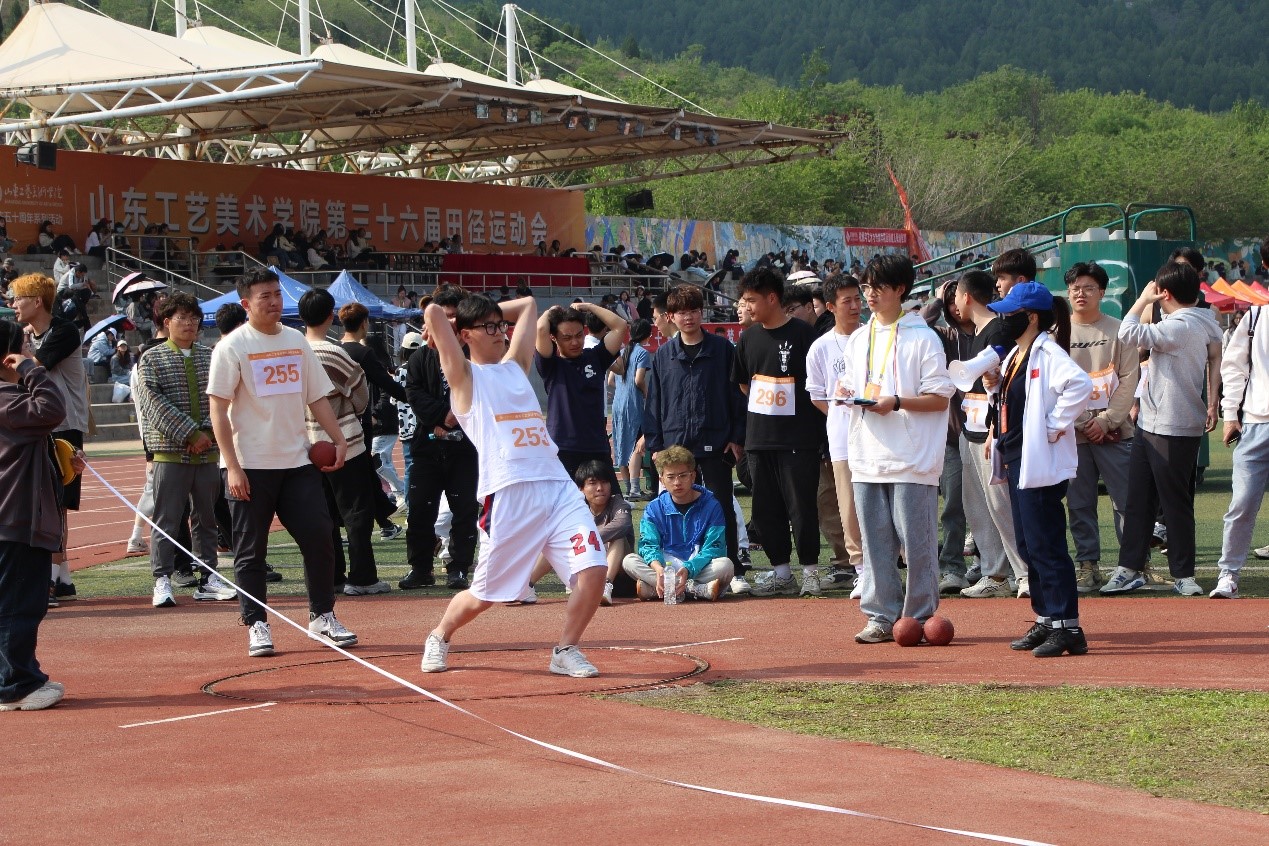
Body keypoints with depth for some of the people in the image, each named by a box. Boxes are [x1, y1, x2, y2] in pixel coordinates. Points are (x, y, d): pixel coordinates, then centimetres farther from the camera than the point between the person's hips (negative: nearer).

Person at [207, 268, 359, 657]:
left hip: (297, 462, 5)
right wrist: (232, 466, -15)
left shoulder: (296, 342, 11)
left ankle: (322, 617, 13)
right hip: (250, 466, -5)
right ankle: (256, 626, 10)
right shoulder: (232, 347, -6)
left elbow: (317, 397, 16)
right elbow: (218, 409, -9)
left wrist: (339, 439, 2)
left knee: (318, 537, 1)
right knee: (250, 550, 1)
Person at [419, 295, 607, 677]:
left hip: (558, 485, 5)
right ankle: (439, 637, 33)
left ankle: (566, 650, 6)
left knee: (594, 570, -12)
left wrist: (493, 314, 29)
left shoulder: (515, 366, 23)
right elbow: (433, 312, -2)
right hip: (508, 494, -5)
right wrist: (441, 324, 17)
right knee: (484, 595, 4)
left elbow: (528, 305, 32)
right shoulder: (465, 376, 7)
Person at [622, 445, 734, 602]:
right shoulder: (654, 509, 5)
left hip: (700, 567, -2)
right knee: (629, 561, -24)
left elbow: (714, 548, -10)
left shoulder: (711, 506, -1)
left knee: (725, 565, -33)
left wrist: (688, 569, -29)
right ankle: (699, 589, -32)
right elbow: (649, 545, -7)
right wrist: (658, 568, -31)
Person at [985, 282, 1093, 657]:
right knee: (1029, 546, 13)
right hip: (1017, 460, 10)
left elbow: (1080, 384, -30)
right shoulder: (1015, 355, 17)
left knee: (1045, 546, -9)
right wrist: (995, 385, 8)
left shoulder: (1047, 353, -14)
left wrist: (1055, 426, -24)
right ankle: (1046, 622, 21)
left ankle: (1068, 628, -7)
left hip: (1040, 464, -10)